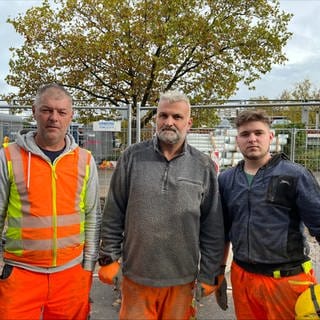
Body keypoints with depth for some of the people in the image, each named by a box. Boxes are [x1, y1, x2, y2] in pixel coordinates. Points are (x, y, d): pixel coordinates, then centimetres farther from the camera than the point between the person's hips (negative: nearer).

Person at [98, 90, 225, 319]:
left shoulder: (204, 166, -3)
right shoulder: (132, 157, -3)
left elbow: (213, 227, 1)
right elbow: (113, 215, 2)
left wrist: (209, 274, 1)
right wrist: (109, 258, 1)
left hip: (182, 280, 1)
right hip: (136, 277, 0)